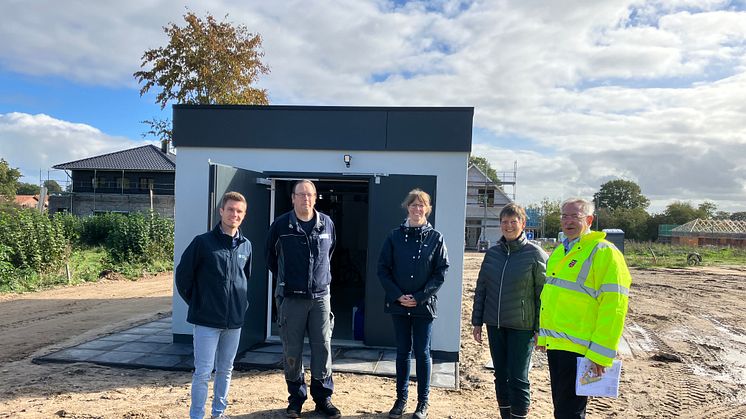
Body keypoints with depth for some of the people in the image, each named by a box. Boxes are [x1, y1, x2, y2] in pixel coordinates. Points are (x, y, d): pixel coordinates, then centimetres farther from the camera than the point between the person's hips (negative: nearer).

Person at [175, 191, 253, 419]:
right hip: (207, 320, -4)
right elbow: (183, 274, -2)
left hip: (234, 320, 5)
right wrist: (196, 303, 1)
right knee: (203, 372, 0)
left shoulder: (246, 246, 5)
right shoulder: (203, 242, -9)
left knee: (225, 370, 16)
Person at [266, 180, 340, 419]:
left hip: (320, 296, 2)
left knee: (323, 347, 4)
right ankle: (296, 399, 22)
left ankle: (323, 398, 19)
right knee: (292, 350, 6)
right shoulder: (280, 225, -4)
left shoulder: (327, 224, 2)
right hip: (290, 298, -1)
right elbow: (271, 258, 11)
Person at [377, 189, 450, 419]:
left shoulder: (435, 238, -2)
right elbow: (383, 268, 0)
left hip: (424, 305, -1)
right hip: (398, 304, 2)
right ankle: (401, 399, 25)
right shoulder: (395, 236, 1)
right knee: (402, 352, 11)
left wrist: (420, 297, -12)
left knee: (422, 353, 7)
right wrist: (397, 296, -10)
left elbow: (441, 272, -5)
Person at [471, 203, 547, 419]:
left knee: (518, 379, 1)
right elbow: (480, 289, 10)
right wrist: (477, 322, 8)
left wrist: (540, 329, -9)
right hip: (494, 325, 5)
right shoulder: (492, 253, 5)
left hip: (522, 327, -4)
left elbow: (544, 294, -7)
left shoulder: (535, 254, -7)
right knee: (500, 376, 14)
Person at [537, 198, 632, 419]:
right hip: (555, 344, 8)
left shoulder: (603, 252, -13)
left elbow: (613, 306, -18)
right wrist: (543, 334, 19)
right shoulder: (559, 251, 13)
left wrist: (601, 353, -19)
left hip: (579, 349, -8)